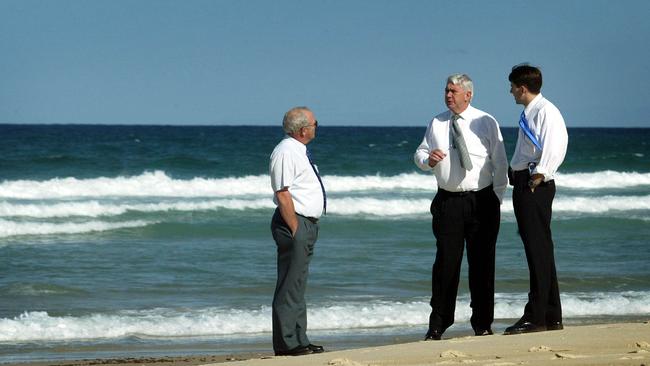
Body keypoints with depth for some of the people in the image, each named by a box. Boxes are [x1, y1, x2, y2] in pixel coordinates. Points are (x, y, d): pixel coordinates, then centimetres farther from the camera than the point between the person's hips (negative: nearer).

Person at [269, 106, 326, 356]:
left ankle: (298, 341, 18)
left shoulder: (299, 151, 17)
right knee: (290, 285, -8)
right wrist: (295, 230, -21)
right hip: (294, 223, -11)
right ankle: (287, 344, -7)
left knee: (298, 285, 13)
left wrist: (307, 229, 20)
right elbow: (283, 195, -19)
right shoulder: (285, 153, -14)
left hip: (307, 223, 11)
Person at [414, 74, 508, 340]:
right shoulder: (437, 123, 9)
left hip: (482, 201, -1)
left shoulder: (486, 122, 2)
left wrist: (497, 197, -4)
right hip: (448, 201, 1)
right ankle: (437, 325, 2)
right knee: (446, 261, -3)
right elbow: (419, 155, 15)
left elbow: (500, 163, 3)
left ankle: (482, 324, 11)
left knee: (482, 263, 2)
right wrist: (428, 159, -9)